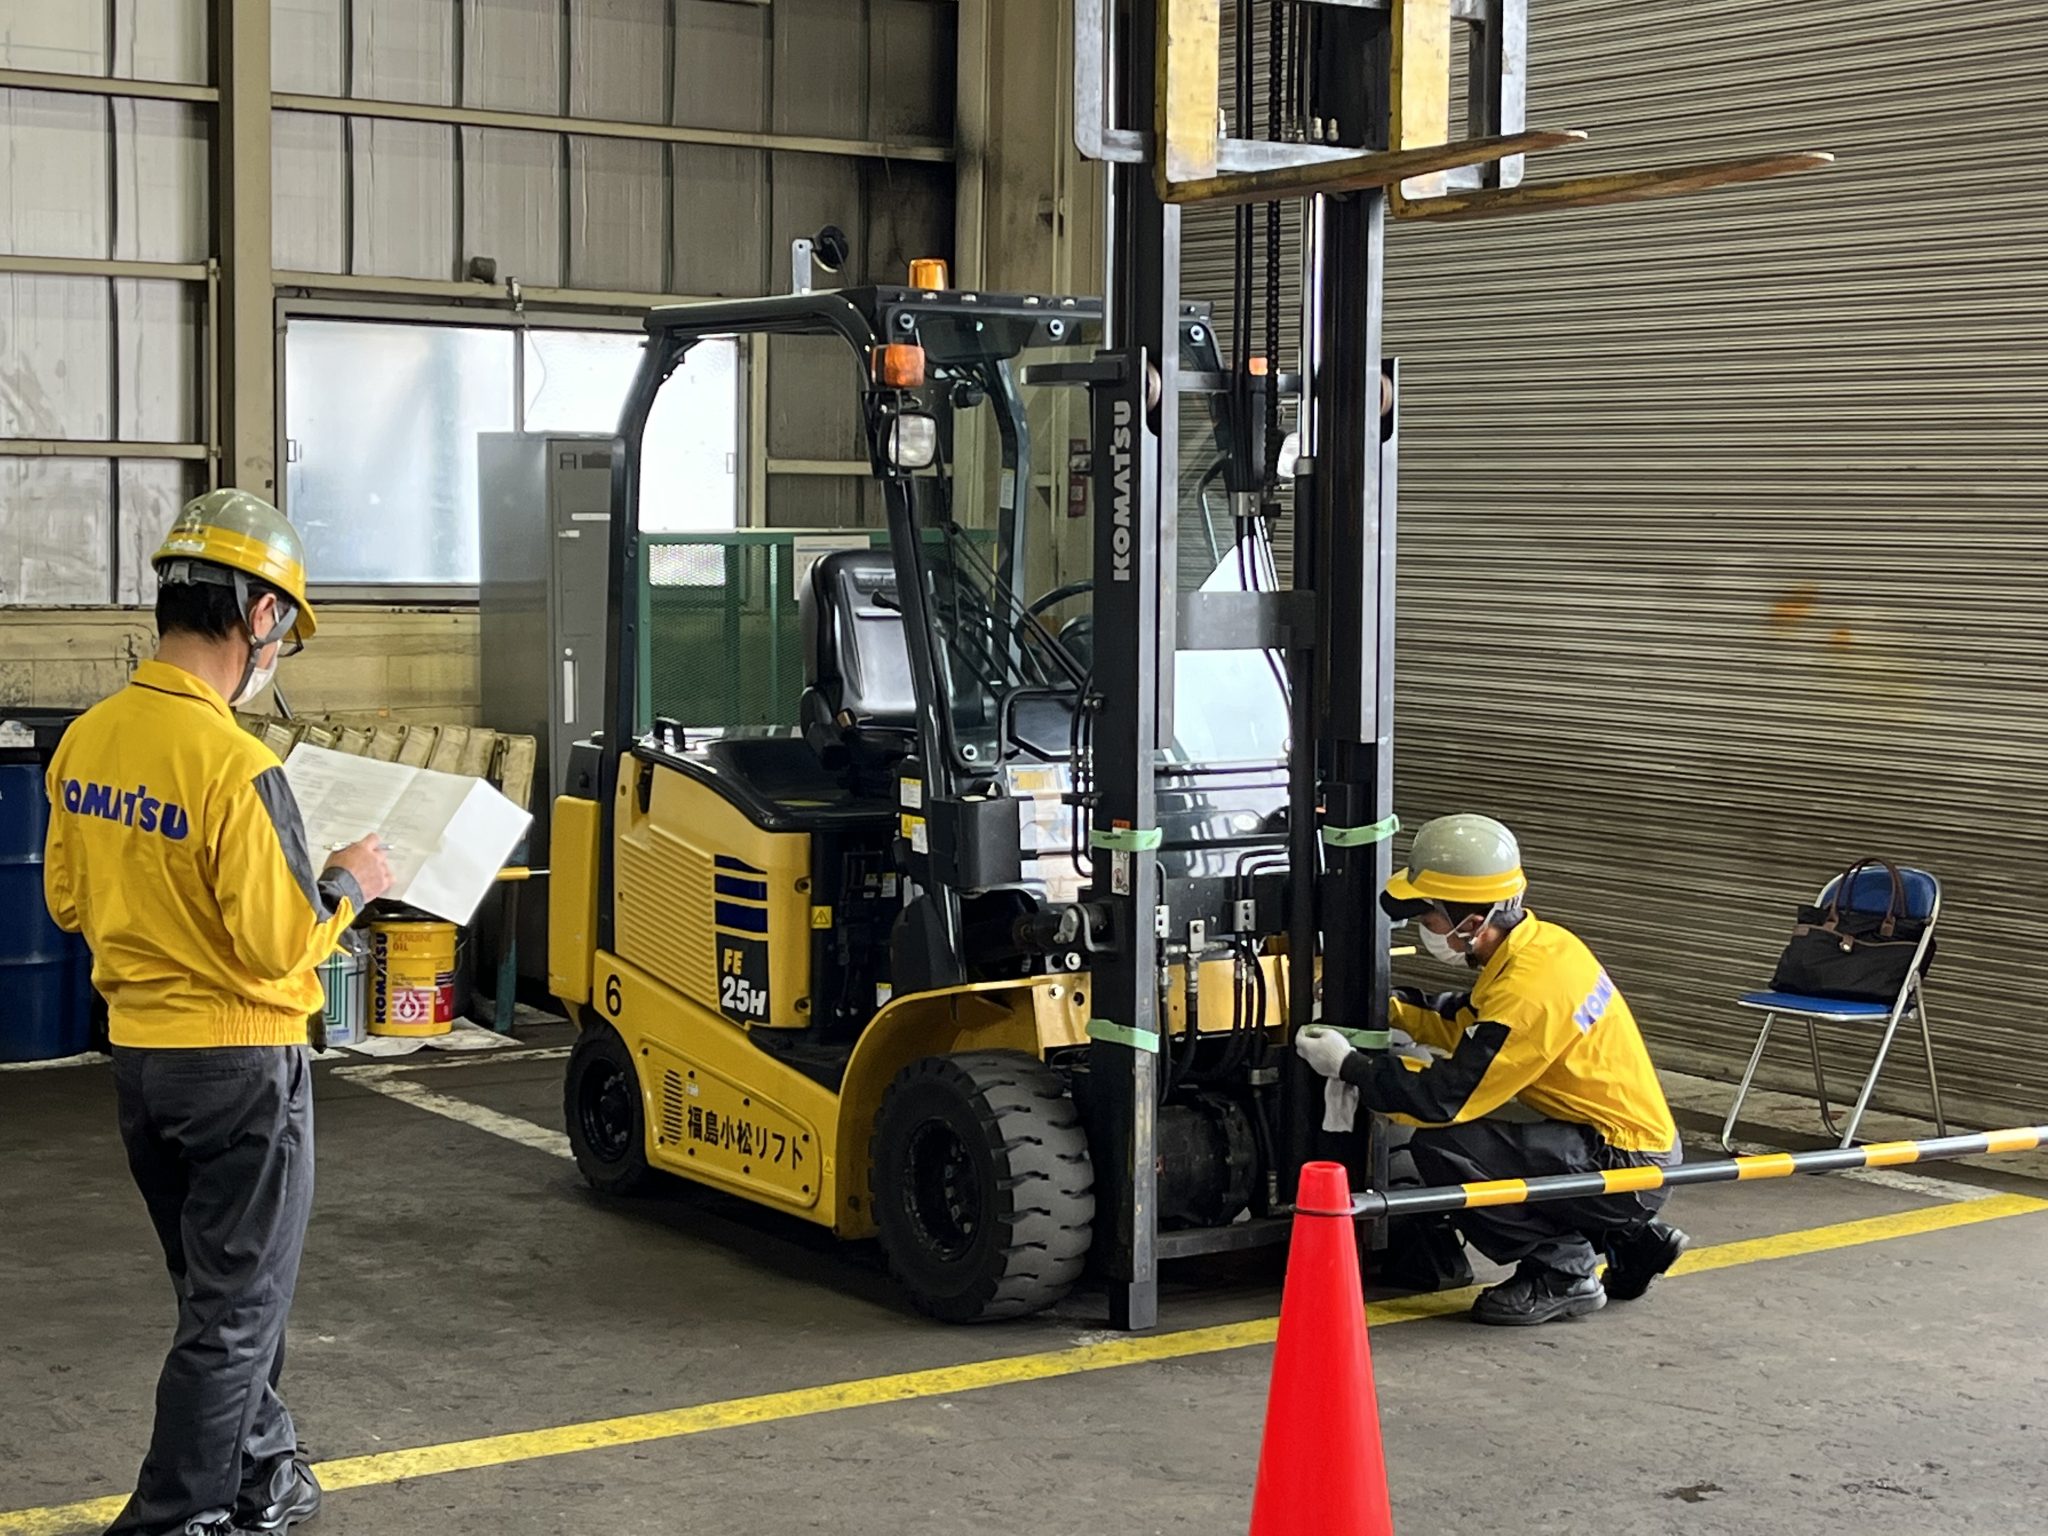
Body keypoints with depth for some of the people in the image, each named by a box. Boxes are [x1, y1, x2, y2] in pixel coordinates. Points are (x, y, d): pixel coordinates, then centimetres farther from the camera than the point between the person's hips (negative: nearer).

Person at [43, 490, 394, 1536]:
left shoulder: (85, 741, -1)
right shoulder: (234, 764, -24)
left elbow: (69, 902, 9)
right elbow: (280, 944, -22)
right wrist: (348, 885, -5)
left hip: (137, 1051, 8)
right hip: (240, 1060, -7)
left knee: (221, 1286, 22)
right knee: (234, 1308, 6)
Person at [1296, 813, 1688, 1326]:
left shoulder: (1530, 991, -24)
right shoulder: (1540, 944, 4)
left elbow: (1446, 1098, -23)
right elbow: (1468, 1023, 20)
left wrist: (1349, 1065, -12)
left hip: (1628, 1170, -10)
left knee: (1442, 1147, -20)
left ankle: (1563, 1273, -3)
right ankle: (1632, 1240, 21)